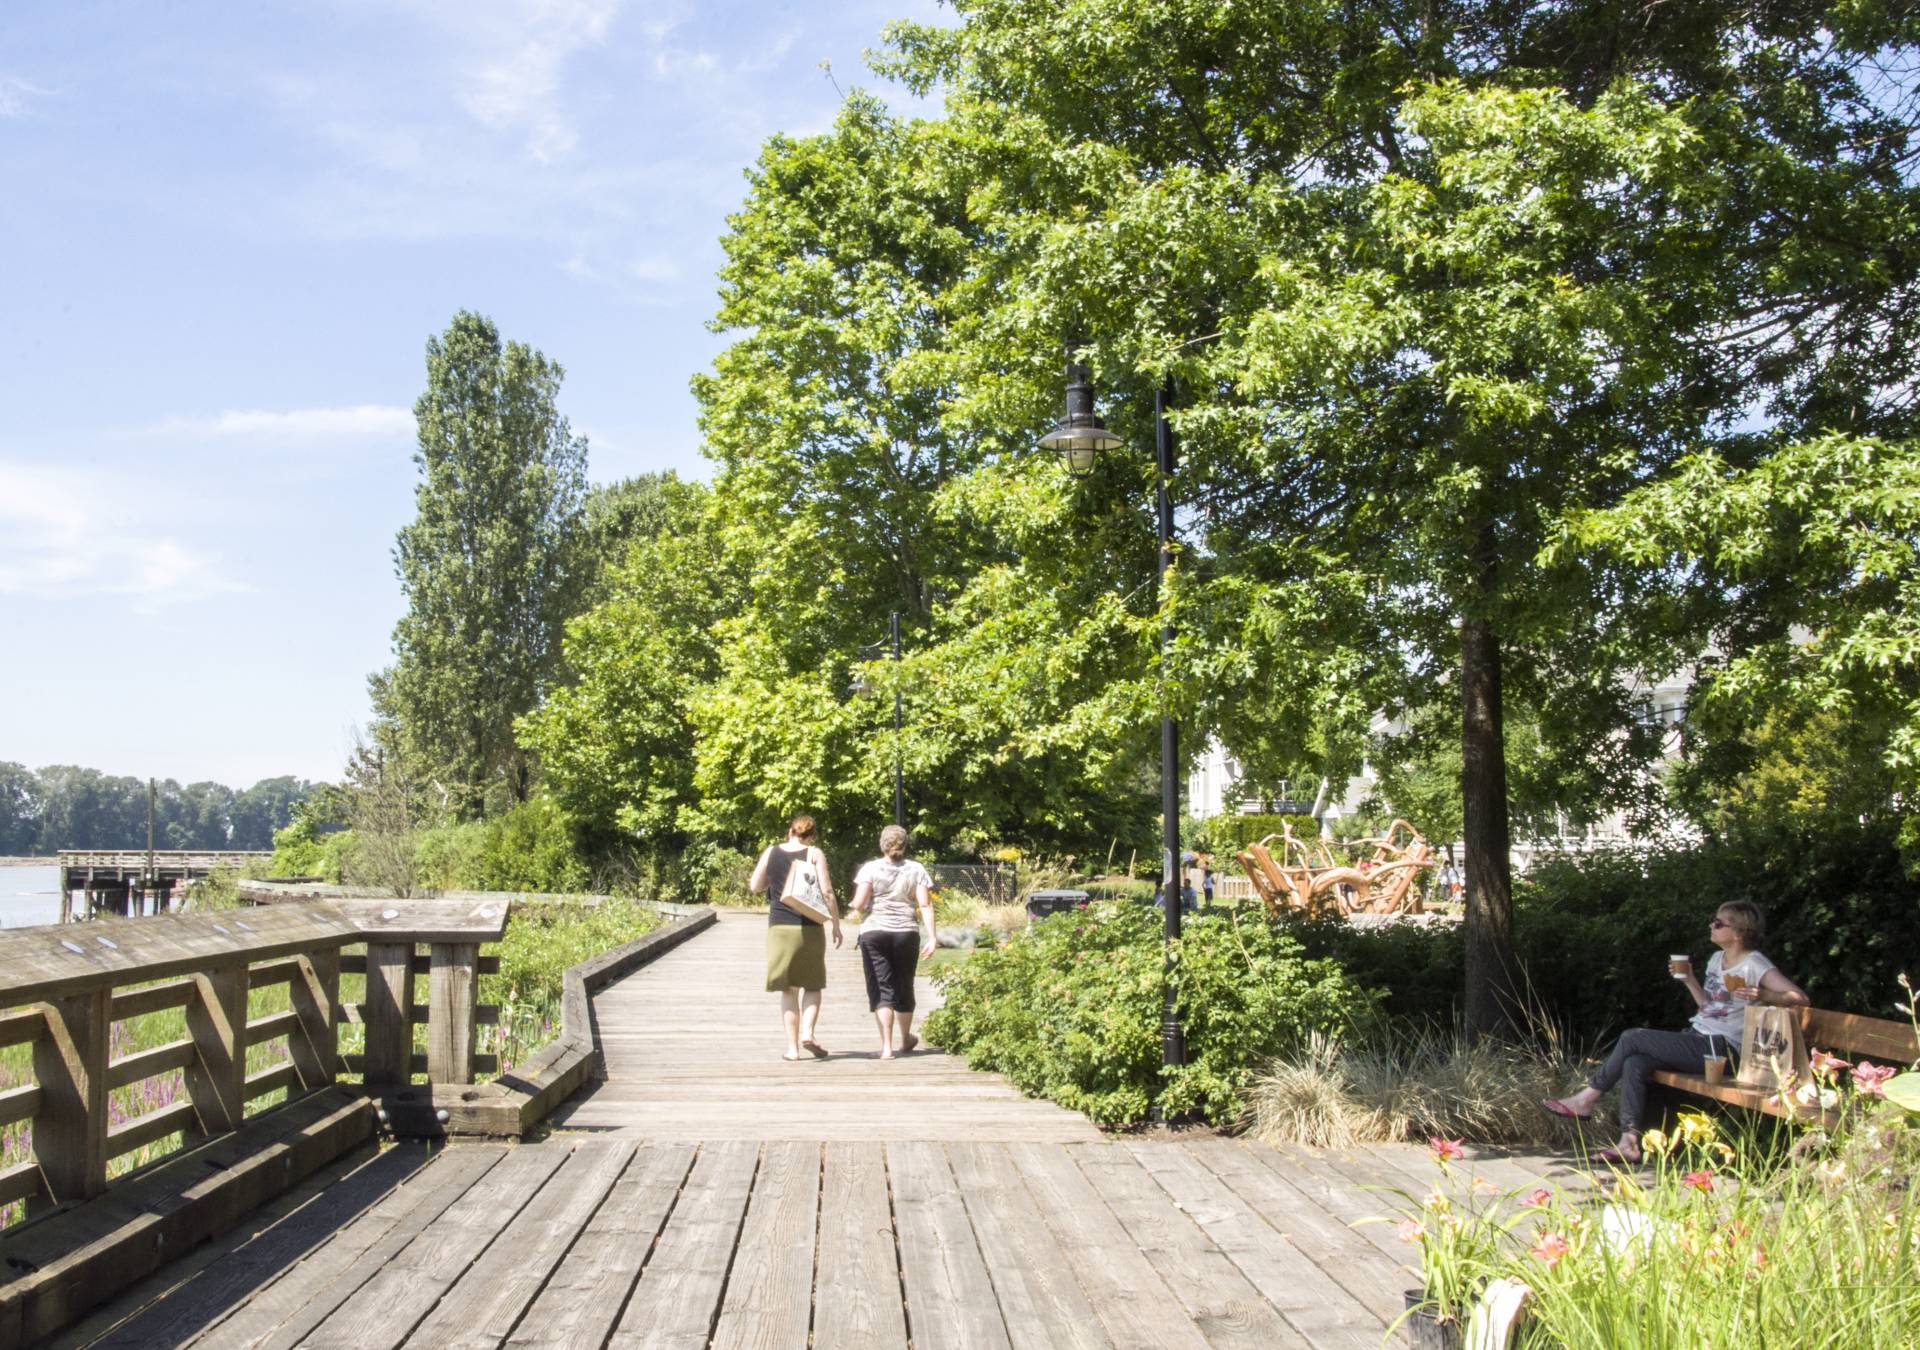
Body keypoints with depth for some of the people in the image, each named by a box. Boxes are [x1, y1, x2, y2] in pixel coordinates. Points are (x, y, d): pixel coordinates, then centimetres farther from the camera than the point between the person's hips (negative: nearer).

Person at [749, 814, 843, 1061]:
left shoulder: (771, 852, 4)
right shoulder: (815, 854, -2)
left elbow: (755, 887, 9)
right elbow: (827, 891, -8)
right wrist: (836, 925, 0)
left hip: (779, 928, 2)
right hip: (809, 928, -1)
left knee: (788, 990, 8)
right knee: (812, 985, 14)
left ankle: (793, 1047, 6)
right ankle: (807, 1032, -7)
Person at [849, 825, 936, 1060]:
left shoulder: (870, 869, -2)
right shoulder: (916, 870, 4)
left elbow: (858, 904, -9)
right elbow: (926, 904, -3)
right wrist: (932, 937, -4)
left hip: (874, 933, -2)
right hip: (906, 933, 2)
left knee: (881, 989, 1)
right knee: (904, 987, 17)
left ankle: (886, 1046, -9)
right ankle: (906, 1040, 35)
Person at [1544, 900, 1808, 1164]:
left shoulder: (1754, 965, -8)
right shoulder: (1717, 959, 18)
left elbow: (1799, 997, -17)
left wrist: (1762, 995, -32)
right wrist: (1690, 980, 11)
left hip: (1718, 1049, -8)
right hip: (1697, 1038, 8)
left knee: (1633, 1038, -16)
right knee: (1634, 1063, -16)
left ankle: (1586, 1099, -3)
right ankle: (1629, 1143, -19)